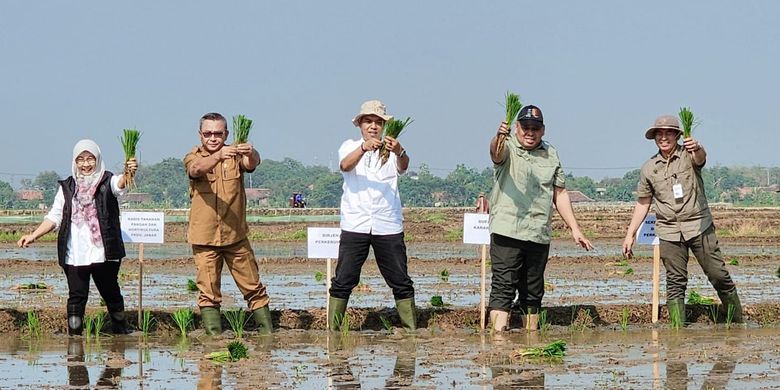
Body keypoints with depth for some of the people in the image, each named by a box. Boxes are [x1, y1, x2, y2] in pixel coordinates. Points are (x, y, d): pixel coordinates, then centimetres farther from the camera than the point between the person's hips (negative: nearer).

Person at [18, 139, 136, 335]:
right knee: (76, 297, -2)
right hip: (74, 255, 2)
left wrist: (128, 174, -46)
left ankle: (121, 330, 24)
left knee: (111, 293, 9)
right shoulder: (67, 187, 10)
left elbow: (120, 185, -22)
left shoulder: (107, 182, 2)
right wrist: (33, 236, 1)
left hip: (103, 253, -2)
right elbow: (54, 217, 13)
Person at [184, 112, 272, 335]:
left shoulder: (235, 155, 3)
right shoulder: (194, 157, 0)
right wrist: (218, 157, -46)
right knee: (209, 294, -1)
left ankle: (267, 334, 13)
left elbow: (251, 164, -19)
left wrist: (251, 155, -45)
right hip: (205, 239, -1)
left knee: (254, 288, 5)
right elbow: (197, 168, -24)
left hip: (236, 236, 1)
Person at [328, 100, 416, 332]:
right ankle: (333, 330, 1)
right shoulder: (350, 147, 9)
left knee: (401, 282, 3)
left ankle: (411, 329, 10)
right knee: (343, 281, -3)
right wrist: (364, 148, -34)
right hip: (355, 224, -1)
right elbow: (345, 165, -14)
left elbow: (403, 167, -14)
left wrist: (399, 152, -39)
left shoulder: (390, 150, 8)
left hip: (388, 226, 1)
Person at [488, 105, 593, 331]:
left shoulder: (550, 155, 16)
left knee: (533, 293, 10)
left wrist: (575, 229, 14)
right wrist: (498, 138, -50)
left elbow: (560, 194, 20)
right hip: (507, 233, -5)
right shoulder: (508, 148, 0)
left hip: (539, 235, 5)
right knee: (503, 288, -12)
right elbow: (497, 153, -26)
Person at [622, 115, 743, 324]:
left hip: (699, 226, -2)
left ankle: (738, 322, 10)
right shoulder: (648, 169, 8)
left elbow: (700, 158, -27)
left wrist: (697, 149, -52)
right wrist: (630, 235, 11)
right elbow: (642, 204, 16)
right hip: (669, 231, 2)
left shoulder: (689, 155, -1)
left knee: (719, 275, -2)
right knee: (675, 283, -1)